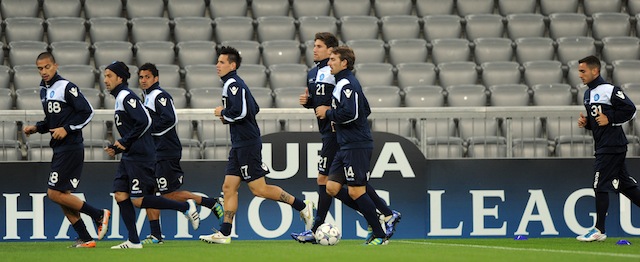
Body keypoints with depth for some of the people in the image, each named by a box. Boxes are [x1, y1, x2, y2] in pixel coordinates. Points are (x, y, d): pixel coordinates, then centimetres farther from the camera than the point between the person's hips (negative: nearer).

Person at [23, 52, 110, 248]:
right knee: (62, 196, 7)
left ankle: (99, 215, -2)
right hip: (59, 149, 9)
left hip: (70, 148, -9)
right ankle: (85, 239, 9)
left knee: (55, 193, -12)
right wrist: (36, 128, 9)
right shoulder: (44, 90, 16)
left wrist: (67, 129, -18)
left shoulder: (66, 87, -11)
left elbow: (87, 112, -13)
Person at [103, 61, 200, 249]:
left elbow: (144, 122, -23)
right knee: (120, 195, 2)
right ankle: (133, 241, 3)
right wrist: (117, 148, 13)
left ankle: (186, 207, -2)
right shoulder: (120, 98, 20)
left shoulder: (126, 97, -11)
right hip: (129, 157, 10)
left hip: (140, 156, -10)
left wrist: (124, 143, -16)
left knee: (138, 200, -10)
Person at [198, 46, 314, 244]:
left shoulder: (233, 84, -13)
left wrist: (223, 113, -8)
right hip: (239, 144, 10)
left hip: (247, 144, -10)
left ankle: (302, 206, 0)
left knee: (259, 189, -8)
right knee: (229, 187, 5)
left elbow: (240, 111, -27)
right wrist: (227, 116, 16)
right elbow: (255, 109, 25)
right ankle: (224, 233, 2)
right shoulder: (234, 83, 18)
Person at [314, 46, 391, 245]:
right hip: (346, 145, 10)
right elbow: (366, 110, 24)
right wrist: (331, 112, 16)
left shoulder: (348, 84, -14)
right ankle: (372, 216, 11)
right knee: (332, 188, 6)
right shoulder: (341, 83, 17)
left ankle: (380, 235, -1)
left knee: (356, 192, -8)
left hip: (357, 146, -10)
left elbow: (351, 114, -25)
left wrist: (328, 113, -10)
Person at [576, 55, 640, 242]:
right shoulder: (588, 94, 15)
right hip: (602, 146, 9)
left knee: (600, 186, -8)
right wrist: (586, 123, 5)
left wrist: (609, 119, -18)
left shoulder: (609, 90, -13)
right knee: (624, 185, 12)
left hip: (611, 146, -9)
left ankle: (599, 230, -4)